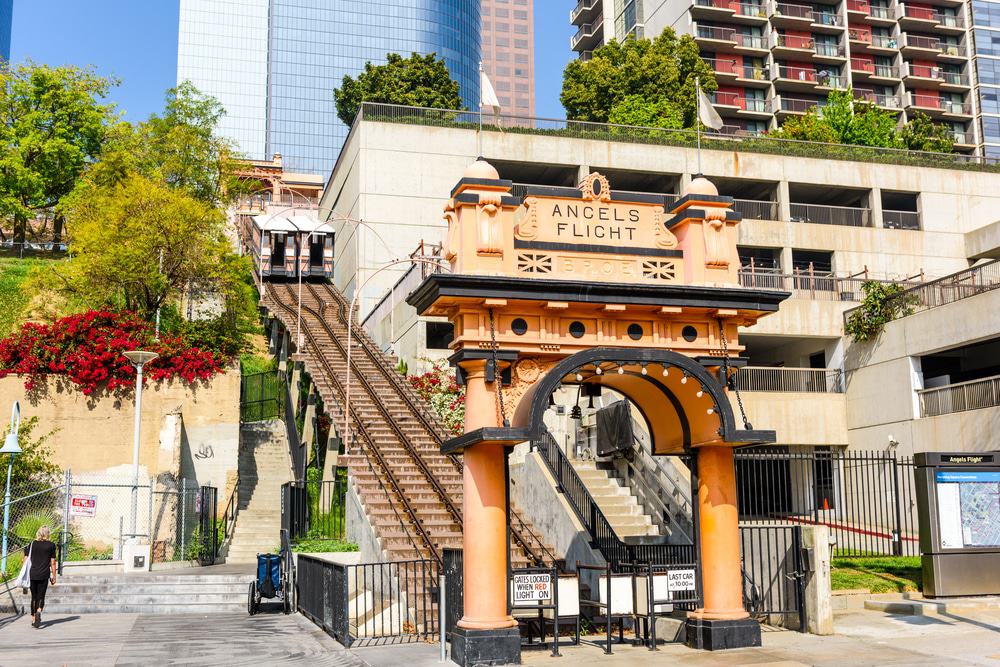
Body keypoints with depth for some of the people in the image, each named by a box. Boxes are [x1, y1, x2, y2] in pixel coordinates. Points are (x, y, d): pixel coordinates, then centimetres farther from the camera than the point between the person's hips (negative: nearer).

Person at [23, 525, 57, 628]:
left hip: (32, 574, 2)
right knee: (41, 596, 3)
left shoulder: (32, 544, 5)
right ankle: (39, 612, -25)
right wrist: (54, 577, 9)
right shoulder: (51, 545, 0)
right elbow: (53, 563, 2)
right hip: (44, 575, -2)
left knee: (34, 597, 13)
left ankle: (33, 620, 16)